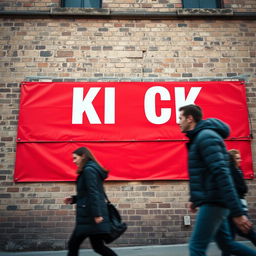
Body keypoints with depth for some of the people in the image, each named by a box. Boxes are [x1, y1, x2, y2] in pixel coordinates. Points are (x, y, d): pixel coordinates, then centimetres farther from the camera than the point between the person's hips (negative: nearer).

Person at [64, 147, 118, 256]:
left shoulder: (88, 170, -12)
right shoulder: (92, 169, 18)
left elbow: (93, 193, -20)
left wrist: (96, 214, -23)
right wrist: (74, 199, 14)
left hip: (90, 216, -9)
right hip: (89, 215, 9)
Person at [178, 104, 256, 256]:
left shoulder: (206, 136, -16)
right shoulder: (199, 138, 16)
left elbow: (221, 174, -23)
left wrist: (237, 212, -25)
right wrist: (194, 198, 25)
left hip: (214, 202, -10)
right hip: (211, 201, 10)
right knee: (226, 243, 18)